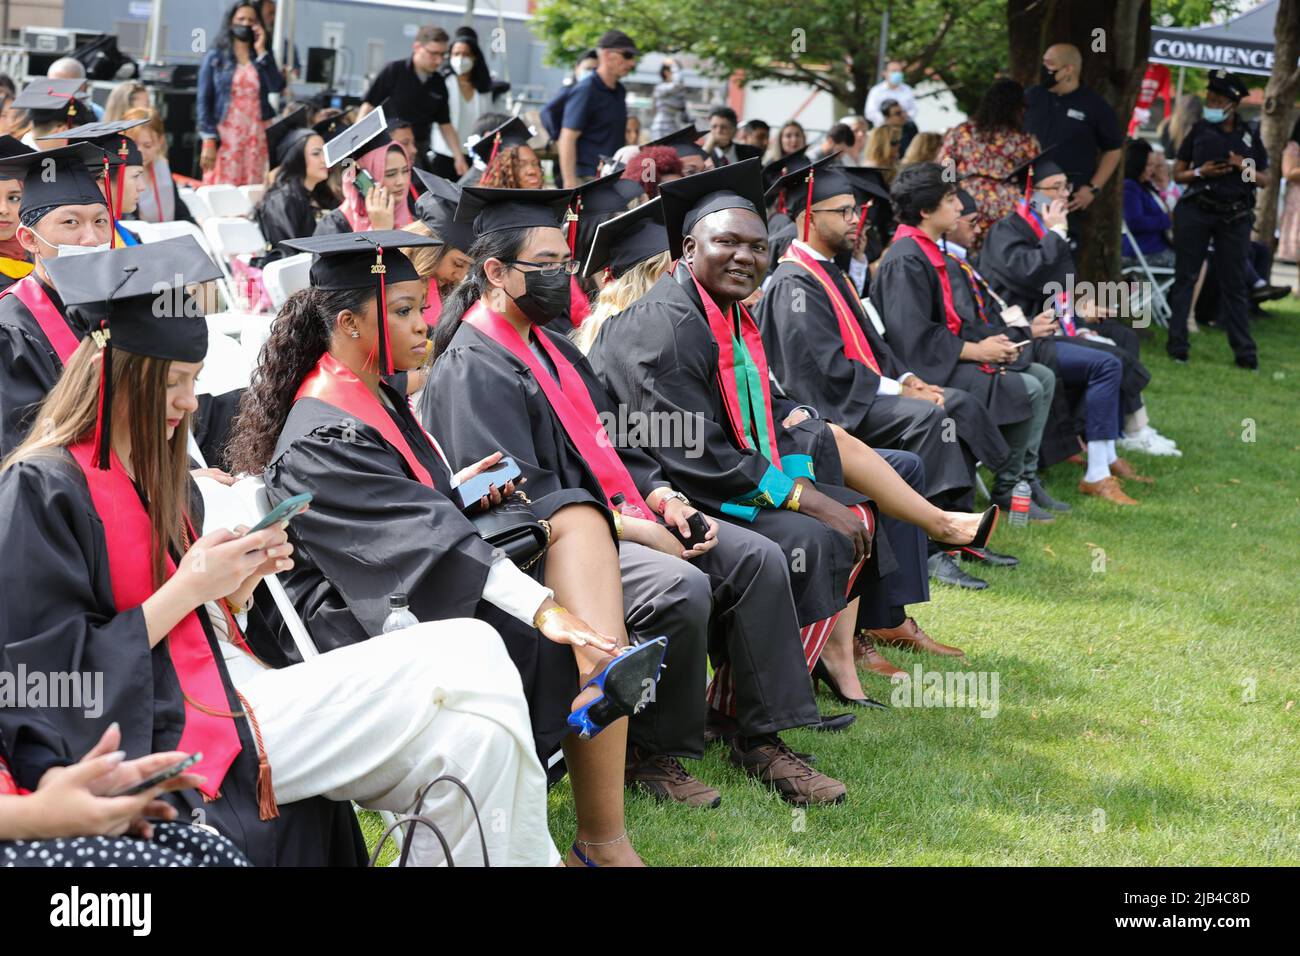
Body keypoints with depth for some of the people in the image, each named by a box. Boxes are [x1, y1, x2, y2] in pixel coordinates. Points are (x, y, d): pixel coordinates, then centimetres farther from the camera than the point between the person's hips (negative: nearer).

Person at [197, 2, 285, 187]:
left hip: (255, 138, 3)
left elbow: (277, 87, -7)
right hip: (224, 137, -3)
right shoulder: (215, 57, 4)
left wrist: (261, 51, -4)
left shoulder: (264, 57, 12)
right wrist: (209, 140, -10)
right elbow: (204, 100, -1)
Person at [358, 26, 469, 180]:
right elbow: (368, 106, -6)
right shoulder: (393, 72, -6)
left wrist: (459, 157, 5)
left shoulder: (438, 83, 8)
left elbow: (445, 125, 14)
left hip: (420, 150, 4)